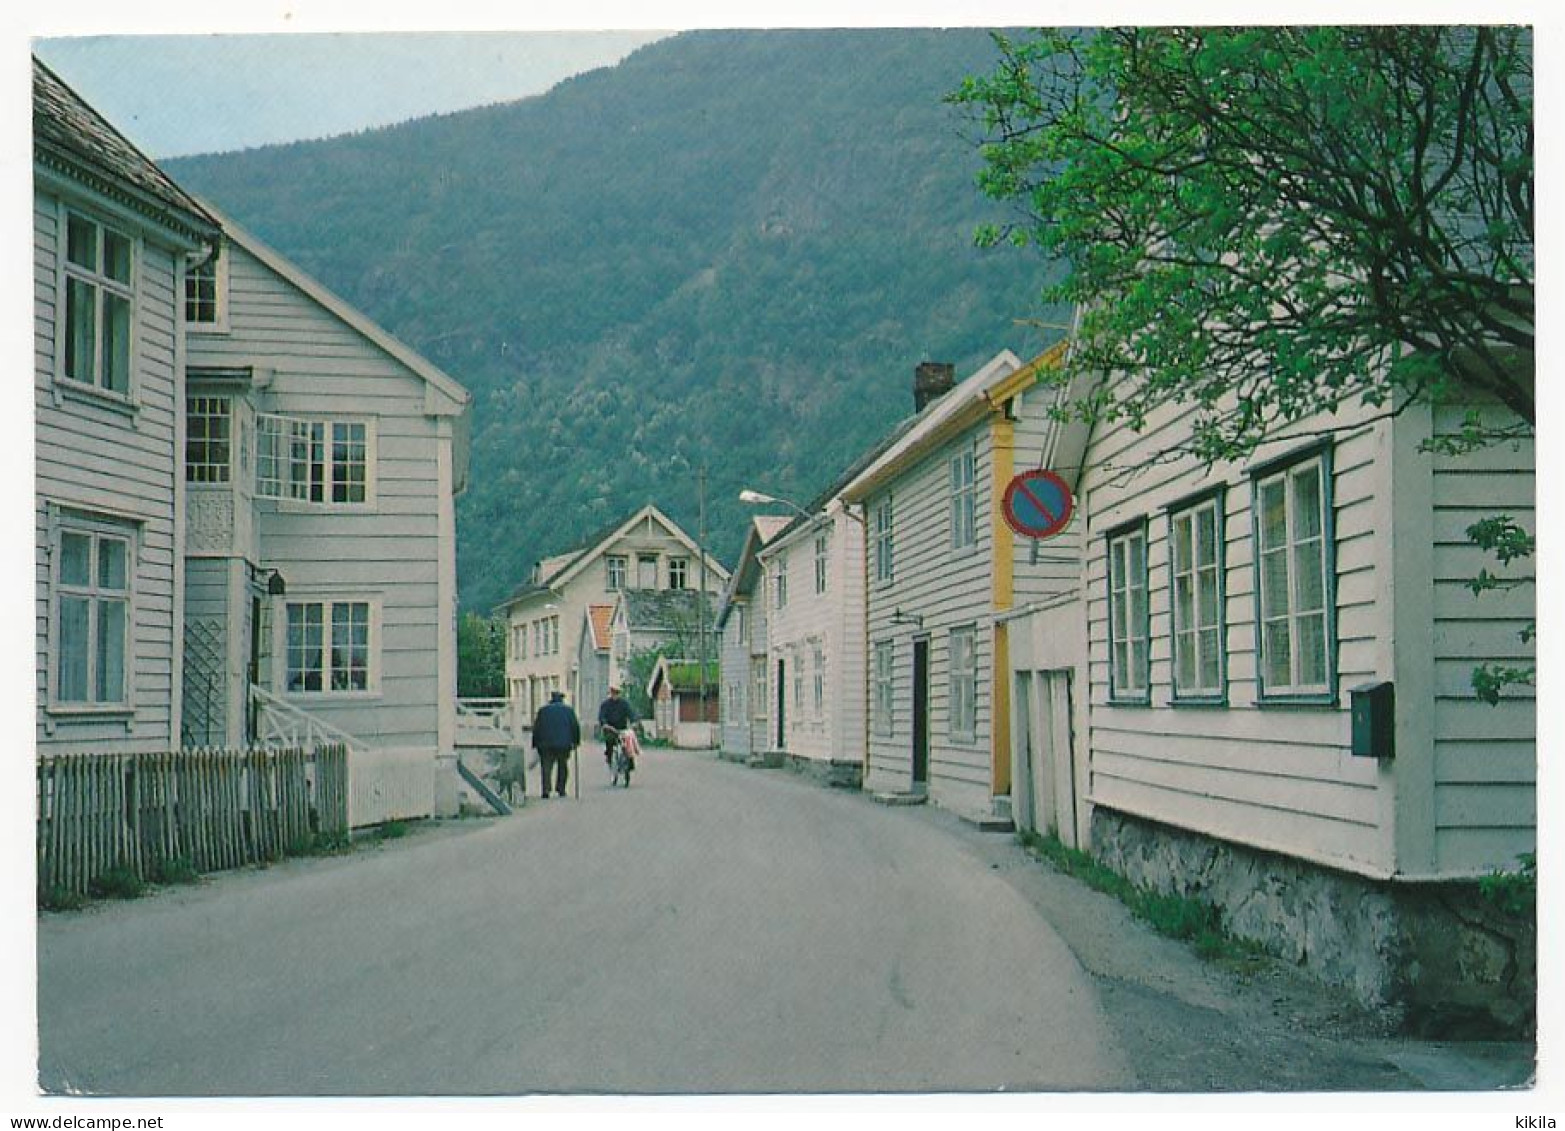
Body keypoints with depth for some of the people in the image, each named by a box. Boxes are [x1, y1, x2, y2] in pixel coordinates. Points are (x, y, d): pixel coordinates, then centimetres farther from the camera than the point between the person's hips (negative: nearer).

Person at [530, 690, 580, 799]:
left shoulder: (543, 709, 8)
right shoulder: (568, 710, 8)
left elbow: (536, 727, 6)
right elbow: (575, 726, 4)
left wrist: (535, 743, 11)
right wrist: (576, 741, 13)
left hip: (546, 744, 0)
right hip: (564, 743, 0)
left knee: (546, 766, 0)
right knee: (562, 766, 14)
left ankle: (546, 789, -14)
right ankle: (561, 789, 12)